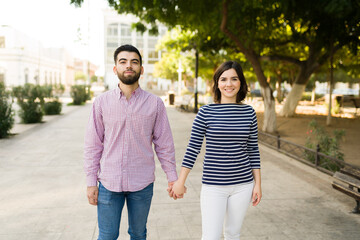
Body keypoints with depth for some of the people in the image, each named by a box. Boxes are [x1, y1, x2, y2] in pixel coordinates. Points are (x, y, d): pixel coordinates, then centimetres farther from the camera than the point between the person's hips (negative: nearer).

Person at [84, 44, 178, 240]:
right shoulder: (101, 102, -1)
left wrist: (172, 177, 1)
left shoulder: (155, 103, -2)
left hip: (142, 184, 0)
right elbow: (93, 145, 1)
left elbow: (164, 144, 2)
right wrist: (91, 182, -1)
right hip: (109, 183, 0)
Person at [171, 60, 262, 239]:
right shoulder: (206, 113, -7)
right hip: (213, 185, -2)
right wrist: (180, 182, -3)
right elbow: (193, 148, -4)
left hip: (243, 185, 3)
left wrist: (257, 183, 5)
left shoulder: (249, 113, 2)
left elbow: (253, 149, 7)